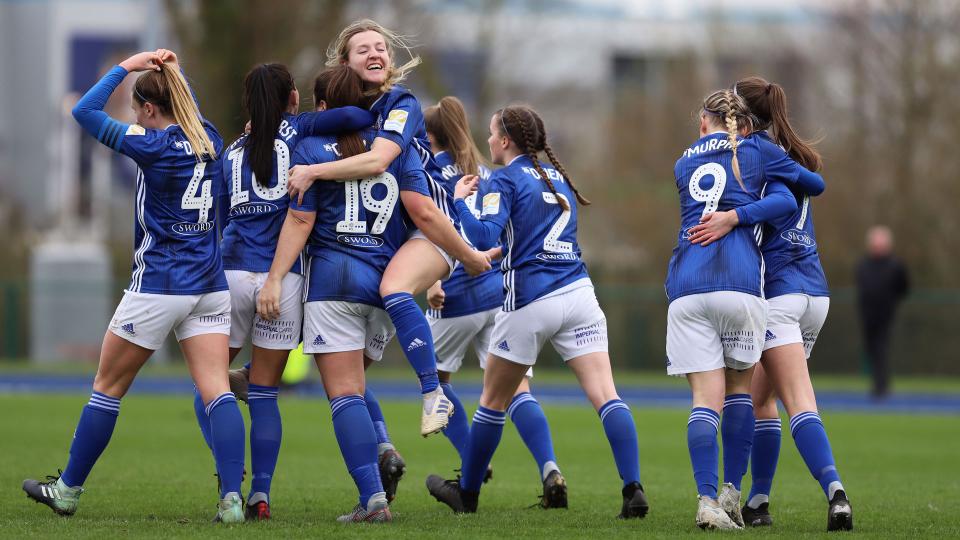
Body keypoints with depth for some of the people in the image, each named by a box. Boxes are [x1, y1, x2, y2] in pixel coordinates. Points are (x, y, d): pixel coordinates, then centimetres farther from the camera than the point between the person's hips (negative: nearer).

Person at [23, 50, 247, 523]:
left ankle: (67, 490, 18)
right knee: (216, 390, -3)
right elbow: (192, 112, 33)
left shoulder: (155, 146, -14)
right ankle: (232, 498, -17)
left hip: (158, 286, -6)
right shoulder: (209, 140, 6)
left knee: (108, 386, 8)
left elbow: (85, 111, -8)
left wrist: (128, 66, -2)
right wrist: (173, 73, 24)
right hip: (210, 287, 6)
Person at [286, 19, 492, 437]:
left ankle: (434, 396, -32)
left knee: (392, 288, -34)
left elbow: (378, 160, -28)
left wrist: (313, 171, -30)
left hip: (427, 226, -8)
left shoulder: (402, 104, -12)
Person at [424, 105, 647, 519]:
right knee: (605, 395, -7)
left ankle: (467, 493, 26)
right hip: (578, 295, 5)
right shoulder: (557, 175, 18)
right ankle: (633, 489, -23)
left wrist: (459, 200, -3)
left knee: (493, 401, 13)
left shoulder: (505, 180, -3)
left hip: (530, 302, -5)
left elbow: (485, 238, -16)